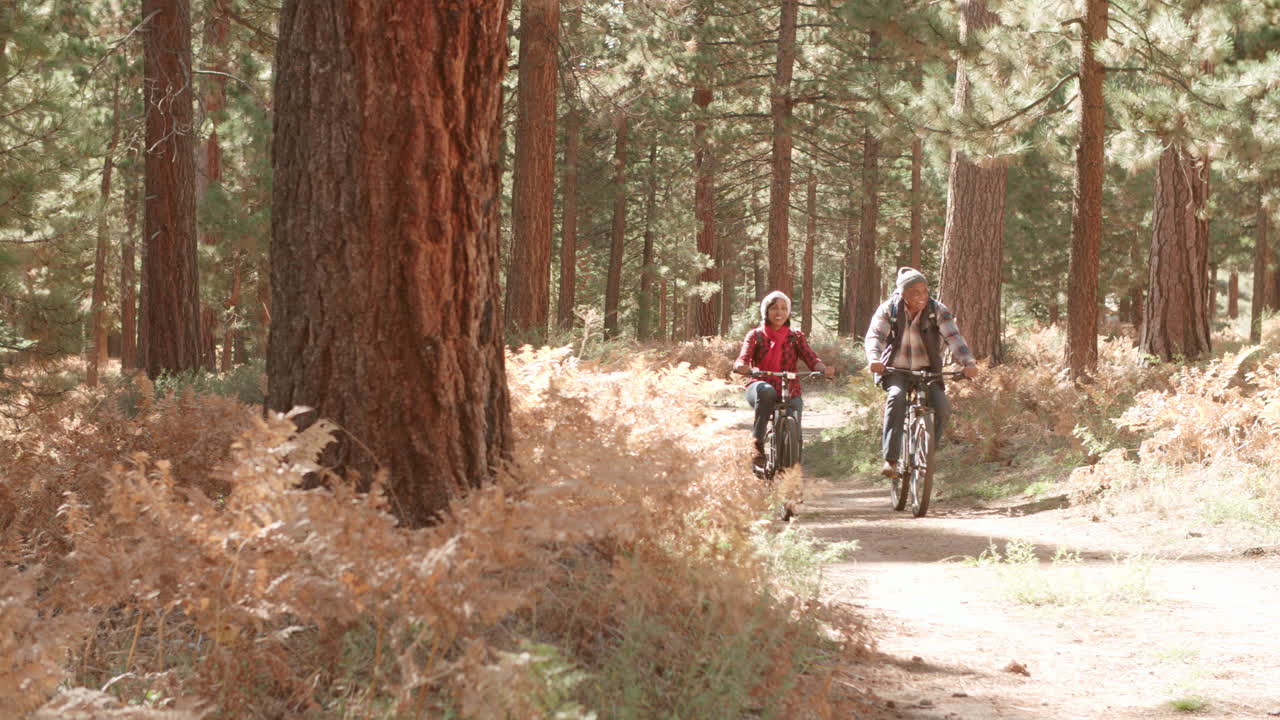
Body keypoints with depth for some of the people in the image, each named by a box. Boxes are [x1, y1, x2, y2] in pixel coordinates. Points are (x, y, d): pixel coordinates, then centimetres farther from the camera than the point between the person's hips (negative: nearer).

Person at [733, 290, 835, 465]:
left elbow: (811, 359, -5)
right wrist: (743, 367, -35)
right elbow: (742, 359, -9)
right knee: (766, 391, -38)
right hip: (759, 390, -1)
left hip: (789, 392, 2)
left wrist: (824, 369, -29)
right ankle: (757, 445, -29)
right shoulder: (755, 335, 7)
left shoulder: (796, 337, 11)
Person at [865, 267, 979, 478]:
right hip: (895, 370, -2)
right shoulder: (889, 309, -7)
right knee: (896, 398, -32)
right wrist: (874, 359, -42)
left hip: (927, 370, 2)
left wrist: (968, 362, -35)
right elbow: (875, 335, -20)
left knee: (942, 407, -22)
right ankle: (890, 459, -31)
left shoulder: (937, 310, -6)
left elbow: (953, 337, -18)